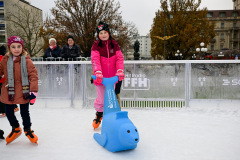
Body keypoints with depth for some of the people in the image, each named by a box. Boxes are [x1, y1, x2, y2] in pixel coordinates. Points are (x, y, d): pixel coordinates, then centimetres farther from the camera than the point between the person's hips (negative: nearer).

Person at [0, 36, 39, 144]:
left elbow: (33, 75, -12)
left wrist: (33, 91, -17)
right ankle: (15, 128, 41)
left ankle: (27, 129, 37)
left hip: (23, 92, -3)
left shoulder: (26, 60, -11)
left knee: (24, 112, 10)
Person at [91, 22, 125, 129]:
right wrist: (98, 72, -33)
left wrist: (120, 71, -20)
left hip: (112, 77, 2)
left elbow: (119, 58, -4)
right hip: (100, 78, -2)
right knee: (101, 99, 3)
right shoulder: (96, 46, -4)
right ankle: (99, 113, 32)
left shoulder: (114, 45, 4)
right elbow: (95, 60, -18)